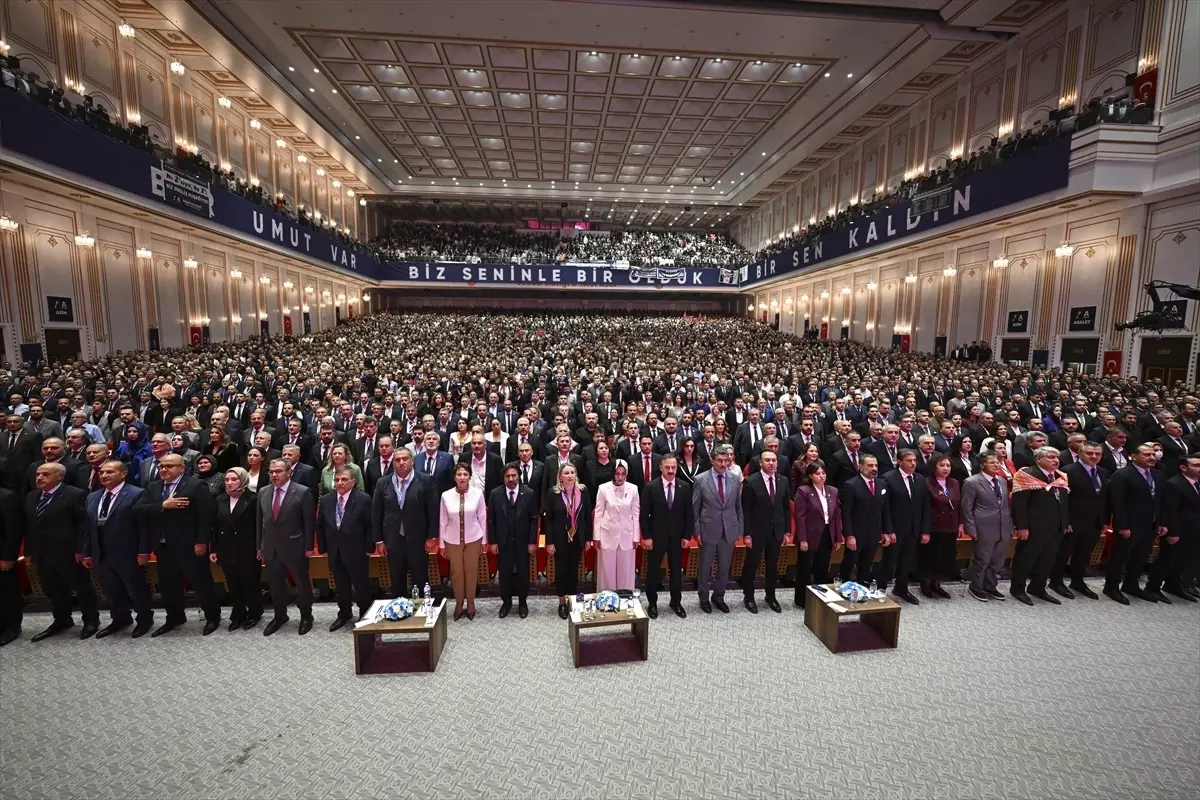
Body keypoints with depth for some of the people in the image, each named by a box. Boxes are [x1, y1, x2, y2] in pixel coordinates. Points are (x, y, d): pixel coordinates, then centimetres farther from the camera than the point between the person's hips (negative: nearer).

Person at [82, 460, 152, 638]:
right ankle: (120, 619, 33)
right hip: (101, 555, 6)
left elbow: (144, 525, -14)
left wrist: (143, 551, -16)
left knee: (136, 588, 7)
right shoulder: (92, 497, 12)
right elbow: (89, 527, 14)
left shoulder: (136, 494, -12)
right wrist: (87, 553, 11)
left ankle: (145, 619, 24)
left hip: (127, 554, -6)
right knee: (111, 590, 16)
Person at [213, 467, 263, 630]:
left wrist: (260, 547, -13)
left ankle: (254, 613, 23)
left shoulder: (252, 499, -11)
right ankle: (238, 615, 27)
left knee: (250, 582, 6)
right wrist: (213, 549, 6)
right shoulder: (220, 499, 6)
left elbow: (259, 525, -10)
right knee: (232, 584, 13)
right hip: (226, 549, 5)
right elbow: (217, 526, 8)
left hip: (247, 549, -5)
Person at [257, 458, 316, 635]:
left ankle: (306, 616, 29)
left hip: (295, 547, -4)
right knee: (275, 585, 16)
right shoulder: (263, 492, 4)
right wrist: (260, 546, 9)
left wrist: (308, 546, -10)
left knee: (302, 584, 10)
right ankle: (279, 616, 36)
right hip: (271, 548, 5)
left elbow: (309, 521, -11)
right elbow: (259, 520, 10)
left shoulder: (302, 492, -13)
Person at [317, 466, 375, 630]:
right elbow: (320, 526, 9)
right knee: (340, 586, 18)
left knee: (362, 585, 8)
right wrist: (323, 547, 6)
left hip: (357, 552, -4)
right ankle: (344, 614, 37)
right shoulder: (325, 500, 2)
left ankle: (365, 615, 28)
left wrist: (369, 547, -11)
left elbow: (370, 525, -10)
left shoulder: (363, 499, -13)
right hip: (335, 552, 4)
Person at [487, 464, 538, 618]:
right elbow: (491, 520, -1)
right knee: (504, 573, 11)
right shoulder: (495, 494, -4)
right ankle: (506, 602, 31)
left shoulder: (529, 493, -7)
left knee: (523, 573, 11)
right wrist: (492, 541, -3)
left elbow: (534, 519, -5)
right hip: (503, 541, 1)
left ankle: (522, 602, 29)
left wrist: (532, 542, -7)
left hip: (523, 541, 0)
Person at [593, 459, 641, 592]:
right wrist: (597, 536, -3)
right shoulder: (603, 488, -9)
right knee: (607, 570, 8)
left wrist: (636, 537, 1)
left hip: (627, 535, 1)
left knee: (625, 570, 10)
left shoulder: (633, 489, -6)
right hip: (608, 535, -1)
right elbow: (598, 513, -3)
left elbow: (636, 514, 1)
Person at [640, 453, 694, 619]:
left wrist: (687, 535, -2)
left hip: (677, 536, 2)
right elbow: (644, 514, -8)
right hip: (656, 536, -2)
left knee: (676, 570, 13)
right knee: (653, 571, 10)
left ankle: (676, 602, 31)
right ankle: (652, 603, 27)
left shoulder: (685, 487, -3)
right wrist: (646, 536, -10)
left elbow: (689, 514, 2)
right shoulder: (650, 487, -11)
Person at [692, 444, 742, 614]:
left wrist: (740, 528, 7)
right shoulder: (701, 479, -9)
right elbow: (695, 508, -4)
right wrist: (697, 530, -6)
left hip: (729, 530, 2)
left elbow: (738, 505, 7)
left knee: (724, 568, 14)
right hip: (708, 530, -2)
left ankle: (719, 597, 33)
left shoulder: (735, 477, -1)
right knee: (705, 567, 12)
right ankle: (704, 598, 31)